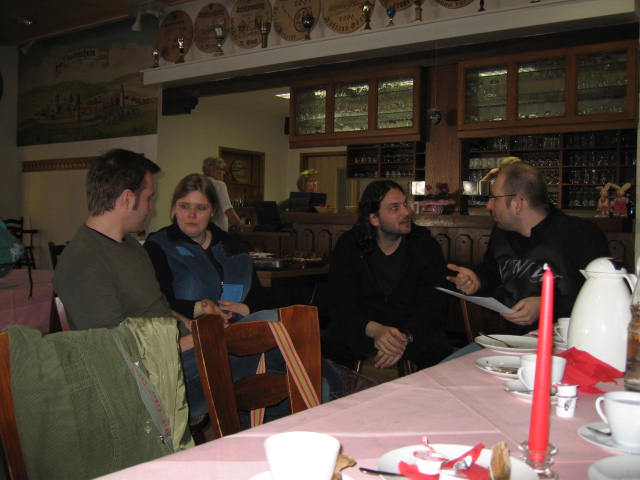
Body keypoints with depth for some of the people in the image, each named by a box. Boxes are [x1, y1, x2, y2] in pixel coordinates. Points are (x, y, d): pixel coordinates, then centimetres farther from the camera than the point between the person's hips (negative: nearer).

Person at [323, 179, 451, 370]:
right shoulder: (348, 245, -1)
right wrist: (374, 330, -29)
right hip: (361, 331, 0)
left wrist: (405, 338, -29)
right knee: (334, 339, -29)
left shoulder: (425, 245, -1)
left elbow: (434, 306, -9)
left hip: (414, 331, 1)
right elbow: (340, 304, -9)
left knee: (437, 345, -29)